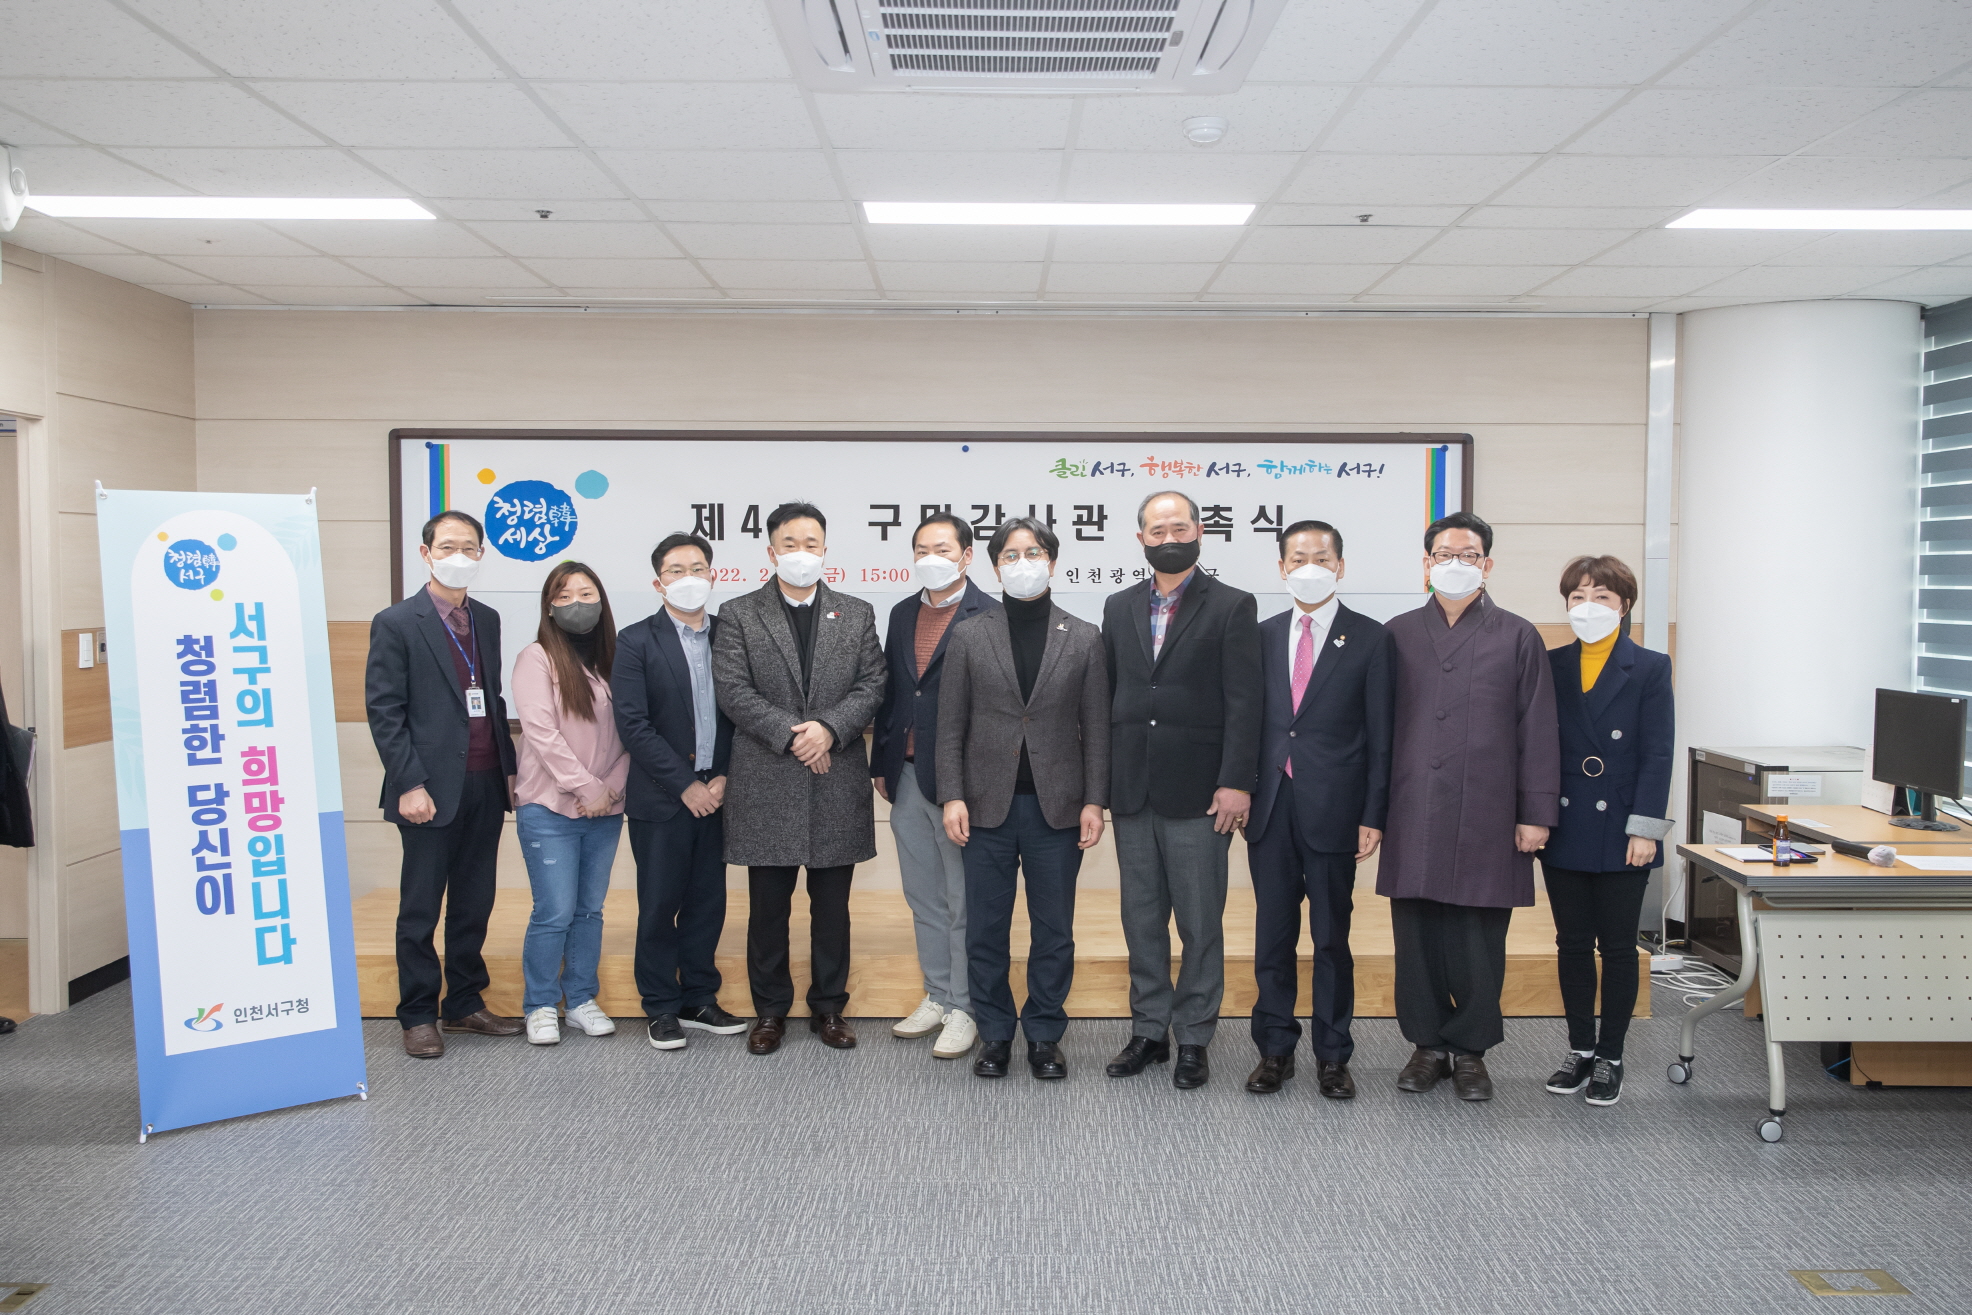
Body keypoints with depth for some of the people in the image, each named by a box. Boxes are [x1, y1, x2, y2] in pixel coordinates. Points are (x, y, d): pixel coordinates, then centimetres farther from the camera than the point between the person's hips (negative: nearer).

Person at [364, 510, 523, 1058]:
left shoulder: (486, 619, 13)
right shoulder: (396, 623, -5)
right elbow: (384, 711, -8)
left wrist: (509, 767, 11)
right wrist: (410, 784, -14)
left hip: (485, 787, 6)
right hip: (433, 790, -5)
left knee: (473, 905, 12)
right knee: (420, 911, 4)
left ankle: (465, 1003, 25)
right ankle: (418, 1016, 15)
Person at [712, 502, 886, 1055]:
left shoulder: (857, 614, 10)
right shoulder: (738, 615, 3)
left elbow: (871, 686, 2)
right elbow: (733, 689, -6)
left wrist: (829, 729, -14)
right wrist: (790, 734, -15)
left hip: (837, 782, 2)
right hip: (765, 785, -1)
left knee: (832, 905, 10)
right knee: (768, 906, 7)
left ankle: (829, 1006, 23)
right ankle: (770, 1010, 20)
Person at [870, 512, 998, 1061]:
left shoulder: (990, 617, -10)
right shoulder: (903, 614, 12)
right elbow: (890, 691, 15)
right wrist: (881, 763, 13)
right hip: (907, 779, 7)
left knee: (964, 902, 4)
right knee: (924, 900, 17)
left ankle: (965, 1009, 15)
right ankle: (936, 998, 29)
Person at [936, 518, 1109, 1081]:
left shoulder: (1084, 639, 5)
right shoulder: (969, 636, 5)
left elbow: (1096, 728, 4)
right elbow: (951, 724, 3)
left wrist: (1094, 801, -3)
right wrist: (952, 796, -5)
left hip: (1056, 809, 0)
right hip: (988, 807, 0)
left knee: (1053, 932, 7)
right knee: (986, 930, 7)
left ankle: (1044, 1034, 21)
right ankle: (994, 1033, 22)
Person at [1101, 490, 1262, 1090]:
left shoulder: (1232, 606, -2)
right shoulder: (1119, 607, 12)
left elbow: (1243, 702, -7)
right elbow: (1109, 695, 11)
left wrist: (1235, 783, -14)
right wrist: (1103, 781, 6)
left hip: (1197, 792, -4)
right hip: (1132, 791, 4)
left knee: (1201, 923, 4)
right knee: (1141, 919, 12)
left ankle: (1194, 1039, 16)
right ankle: (1149, 1031, 24)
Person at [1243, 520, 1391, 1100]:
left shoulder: (1369, 638, 0)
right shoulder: (1263, 635, 9)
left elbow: (1380, 735, -2)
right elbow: (1249, 721, 10)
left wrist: (1373, 815, -7)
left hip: (1332, 810, -3)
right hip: (1270, 809, 3)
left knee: (1332, 938, 6)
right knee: (1272, 934, 9)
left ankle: (1332, 1056, 18)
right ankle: (1275, 1050, 21)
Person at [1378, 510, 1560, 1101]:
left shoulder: (1518, 638, 6)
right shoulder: (1398, 635, 10)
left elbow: (1538, 733, 3)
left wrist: (1536, 813, -3)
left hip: (1488, 818, -1)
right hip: (1412, 817, 2)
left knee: (1479, 941, 2)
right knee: (1417, 936, 6)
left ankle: (1470, 1049, 18)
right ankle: (1428, 1043, 20)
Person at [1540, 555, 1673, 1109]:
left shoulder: (1649, 669, -2)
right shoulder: (1550, 666, 5)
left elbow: (1657, 754, -6)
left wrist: (1644, 828, -12)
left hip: (1620, 834, -3)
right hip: (1565, 830, 3)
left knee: (1617, 945, 6)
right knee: (1572, 943, 10)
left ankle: (1610, 1057, 17)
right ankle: (1580, 1048, 24)